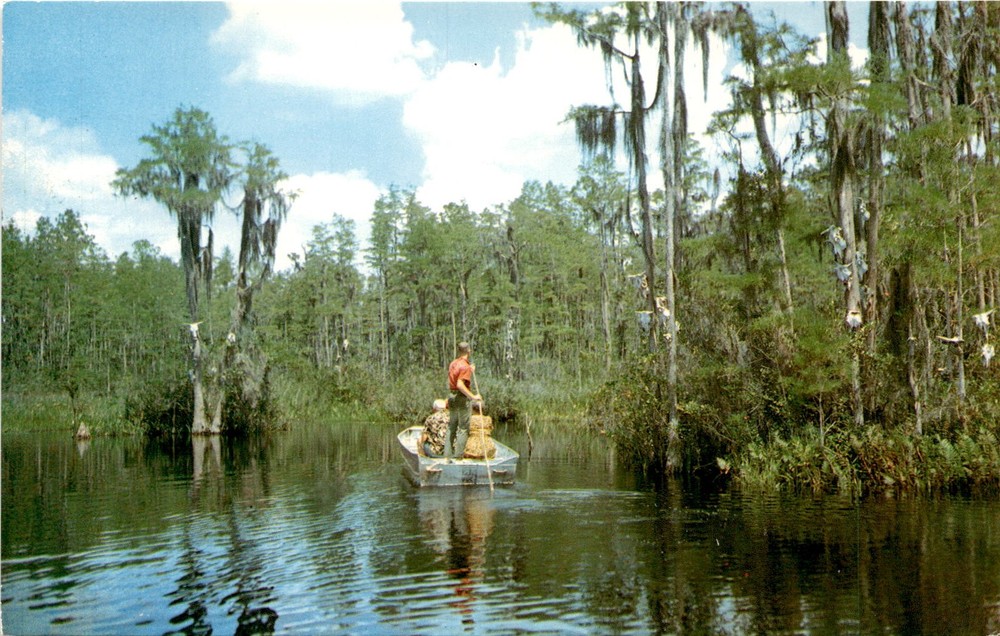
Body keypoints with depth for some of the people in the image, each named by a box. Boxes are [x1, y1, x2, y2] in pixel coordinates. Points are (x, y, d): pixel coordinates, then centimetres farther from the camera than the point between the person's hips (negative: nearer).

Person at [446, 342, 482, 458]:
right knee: (463, 428, -1)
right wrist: (473, 396, -25)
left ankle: (448, 453, 17)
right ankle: (459, 455, -1)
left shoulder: (453, 363, 9)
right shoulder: (465, 366, -16)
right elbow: (460, 385, -27)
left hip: (452, 396, 8)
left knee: (452, 426, 15)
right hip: (463, 397, -8)